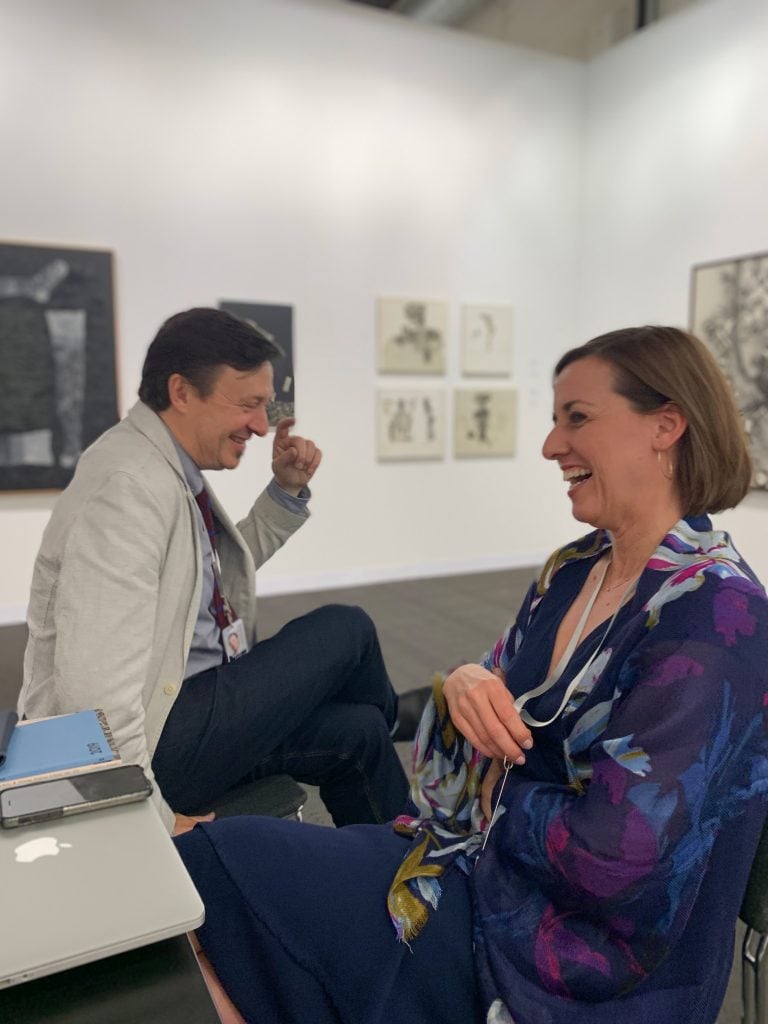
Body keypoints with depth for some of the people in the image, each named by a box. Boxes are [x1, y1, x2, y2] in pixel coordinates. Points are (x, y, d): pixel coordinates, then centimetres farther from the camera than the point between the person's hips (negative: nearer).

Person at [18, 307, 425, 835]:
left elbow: (224, 571, 21)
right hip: (155, 740, -9)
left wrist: (287, 491, 7)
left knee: (357, 730, 4)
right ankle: (390, 715, 29)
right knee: (346, 629, -5)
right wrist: (158, 817, -23)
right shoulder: (131, 485, -25)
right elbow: (93, 678, -30)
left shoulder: (175, 469, 4)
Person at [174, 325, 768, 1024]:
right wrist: (466, 683, -14)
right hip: (488, 871, 7)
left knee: (217, 860, -9)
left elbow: (608, 859, -26)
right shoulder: (571, 573, 3)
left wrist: (493, 785, -8)